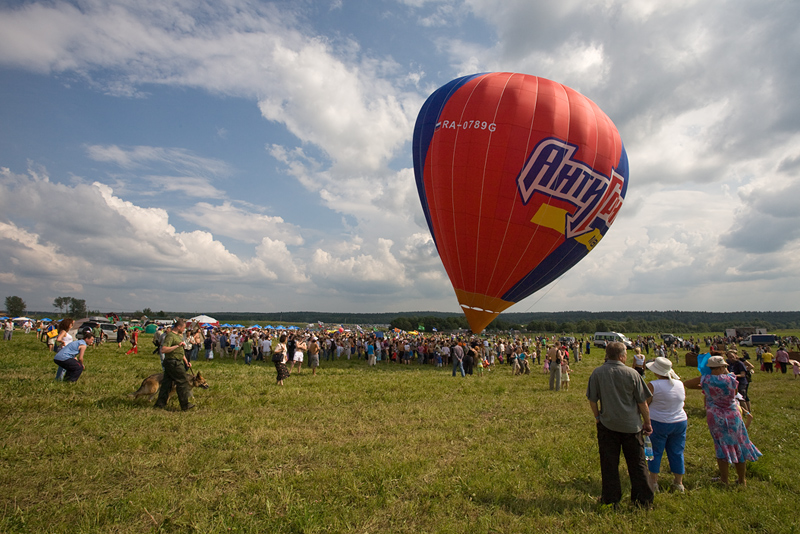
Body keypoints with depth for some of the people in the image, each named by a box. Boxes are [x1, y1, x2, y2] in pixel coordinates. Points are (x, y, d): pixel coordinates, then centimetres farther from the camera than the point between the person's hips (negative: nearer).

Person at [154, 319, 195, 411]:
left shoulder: (178, 335, 17)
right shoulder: (170, 336, -15)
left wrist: (186, 362, 23)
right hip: (173, 363, -10)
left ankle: (160, 403, 20)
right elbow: (163, 350, -28)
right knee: (182, 383, -4)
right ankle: (185, 405, 3)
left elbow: (181, 351, 26)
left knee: (167, 383, 13)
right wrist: (177, 346, -29)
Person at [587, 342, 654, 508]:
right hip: (631, 425, 0)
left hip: (607, 424, 1)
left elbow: (592, 399, -3)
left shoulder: (597, 373, -9)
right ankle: (644, 500, 22)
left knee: (609, 463, 10)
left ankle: (611, 499, 19)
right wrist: (647, 423, 9)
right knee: (637, 463, 14)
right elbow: (642, 402, -4)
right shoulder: (632, 374, -11)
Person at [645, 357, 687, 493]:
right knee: (677, 453, 15)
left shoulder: (653, 385, -19)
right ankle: (678, 483, 26)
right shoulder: (680, 383, -3)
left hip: (658, 423, -4)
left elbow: (644, 404, -13)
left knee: (655, 452, 9)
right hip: (680, 422, 5)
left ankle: (653, 482, 17)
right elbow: (684, 399, 13)